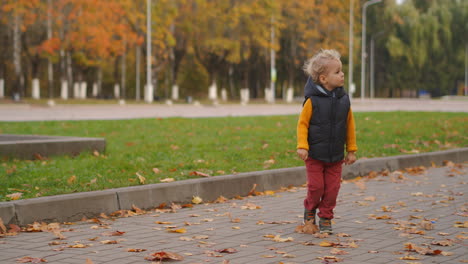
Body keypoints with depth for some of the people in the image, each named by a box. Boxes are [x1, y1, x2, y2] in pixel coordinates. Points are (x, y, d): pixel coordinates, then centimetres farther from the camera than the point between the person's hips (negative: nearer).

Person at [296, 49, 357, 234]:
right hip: (315, 155, -3)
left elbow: (349, 125, 7)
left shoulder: (343, 100, -1)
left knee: (332, 188, 4)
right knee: (316, 187, 0)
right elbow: (303, 123, -8)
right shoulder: (312, 100, -14)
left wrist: (351, 149, 8)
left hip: (336, 156, 4)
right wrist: (302, 146, -17)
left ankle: (326, 218, 19)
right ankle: (310, 211, 28)